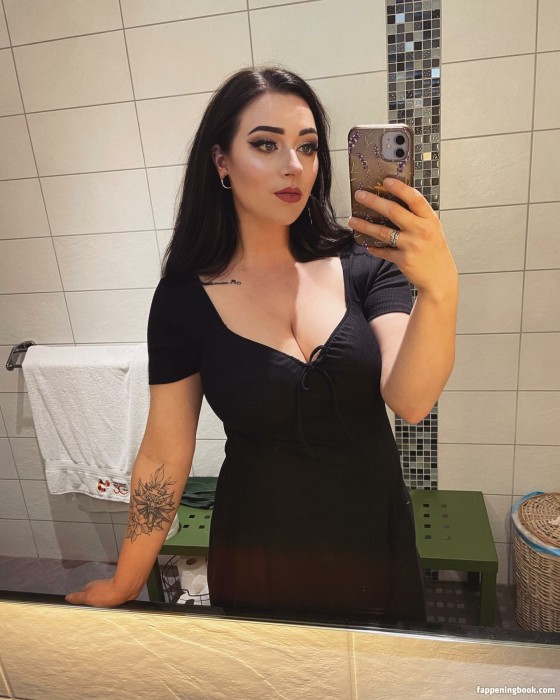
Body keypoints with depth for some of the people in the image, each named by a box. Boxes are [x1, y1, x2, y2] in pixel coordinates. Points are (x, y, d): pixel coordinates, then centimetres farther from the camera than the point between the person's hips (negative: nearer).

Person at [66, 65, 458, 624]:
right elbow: (164, 454, -5)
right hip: (258, 556, -1)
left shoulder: (363, 268, -9)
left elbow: (410, 401, -22)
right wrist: (124, 584, 1)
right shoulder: (184, 299, -11)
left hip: (375, 542, 2)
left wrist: (440, 289, -40)